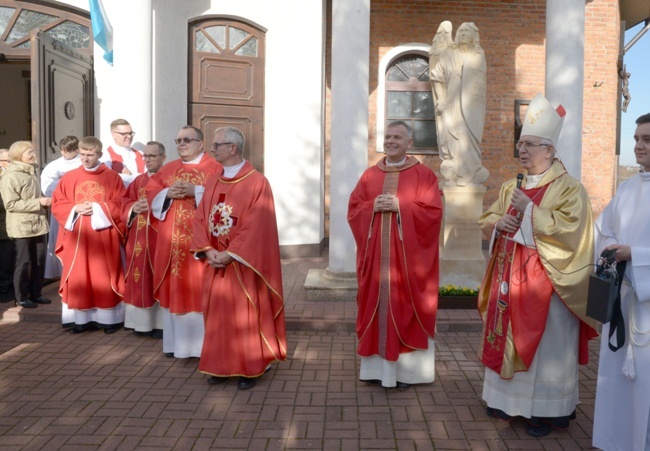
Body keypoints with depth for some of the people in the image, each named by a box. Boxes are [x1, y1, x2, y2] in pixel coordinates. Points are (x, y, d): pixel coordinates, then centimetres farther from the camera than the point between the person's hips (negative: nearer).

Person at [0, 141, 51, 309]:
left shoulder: (31, 172, 13)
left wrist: (45, 201, 4)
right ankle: (21, 298, 15)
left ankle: (35, 294, 22)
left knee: (39, 261, 9)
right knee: (24, 262, 2)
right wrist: (38, 202, -22)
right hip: (22, 227, -7)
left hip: (39, 224, 7)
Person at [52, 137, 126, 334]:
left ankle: (108, 318, 10)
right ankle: (80, 318, 15)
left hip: (104, 235, -2)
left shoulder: (112, 177, 0)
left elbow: (120, 205, -5)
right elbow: (57, 204, 6)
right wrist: (75, 209, -11)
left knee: (104, 277, 2)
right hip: (76, 236, 3)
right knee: (78, 278, 5)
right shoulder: (69, 177, 7)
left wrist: (98, 208, -15)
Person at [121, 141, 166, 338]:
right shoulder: (138, 181, 16)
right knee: (140, 279, 8)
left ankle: (161, 323, 7)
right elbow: (125, 203, 13)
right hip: (138, 238, 6)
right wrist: (134, 208, -8)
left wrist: (153, 206, -21)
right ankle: (143, 322, 17)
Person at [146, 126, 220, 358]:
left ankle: (203, 343, 8)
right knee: (175, 287, 9)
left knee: (199, 287, -2)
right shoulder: (168, 169, 16)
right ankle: (176, 341, 21)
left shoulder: (214, 168, -1)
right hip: (172, 240, 5)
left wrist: (196, 191, -19)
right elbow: (151, 192, 11)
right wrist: (168, 193, -8)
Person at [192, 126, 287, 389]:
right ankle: (221, 366, 24)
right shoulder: (213, 182, 10)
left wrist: (230, 254, -19)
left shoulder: (257, 182, -10)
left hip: (243, 264, -6)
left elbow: (257, 226, -17)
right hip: (215, 262, 6)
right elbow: (200, 218, 7)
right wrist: (208, 250, -8)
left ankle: (250, 368, 16)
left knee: (245, 316, 2)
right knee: (217, 315, 11)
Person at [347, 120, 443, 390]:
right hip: (374, 255, 4)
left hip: (408, 256, -3)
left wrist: (400, 206, -18)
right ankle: (377, 366, 19)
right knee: (376, 306, 7)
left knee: (405, 308, 1)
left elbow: (432, 212, -9)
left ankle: (405, 369, 14)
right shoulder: (370, 175, 11)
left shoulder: (424, 175, 0)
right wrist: (374, 206, -12)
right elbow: (353, 208, 7)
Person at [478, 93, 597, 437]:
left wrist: (530, 210, -20)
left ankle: (548, 410, 15)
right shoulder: (511, 187, 12)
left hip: (544, 281, -6)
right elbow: (486, 220, 15)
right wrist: (499, 222, -7)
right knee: (509, 338, 13)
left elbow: (569, 229, -19)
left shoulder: (568, 188, -8)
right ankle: (510, 399, 28)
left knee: (545, 344, 2)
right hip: (510, 277, 7)